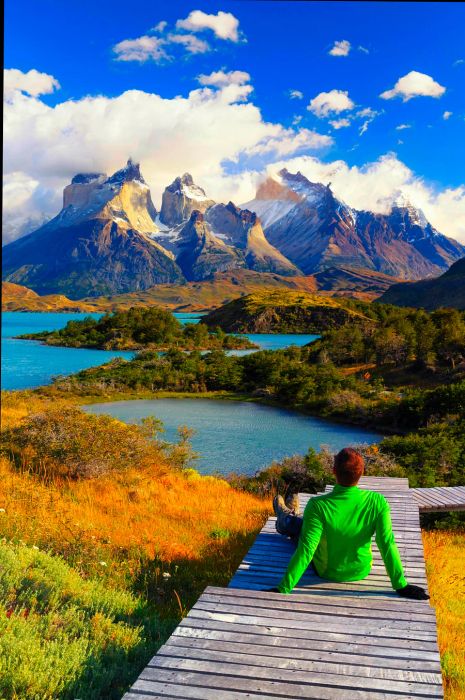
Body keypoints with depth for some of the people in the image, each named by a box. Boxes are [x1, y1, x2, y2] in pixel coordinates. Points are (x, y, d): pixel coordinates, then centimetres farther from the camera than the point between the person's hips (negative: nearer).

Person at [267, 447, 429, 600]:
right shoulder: (377, 502, -26)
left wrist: (284, 589, -26)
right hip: (361, 571, 3)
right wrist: (401, 585, -14)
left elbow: (305, 550, -33)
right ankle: (287, 519, 61)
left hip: (326, 572, -3)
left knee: (297, 524, 25)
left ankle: (285, 520, 61)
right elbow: (387, 544, -25)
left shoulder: (318, 506, -34)